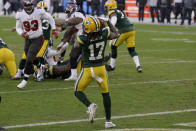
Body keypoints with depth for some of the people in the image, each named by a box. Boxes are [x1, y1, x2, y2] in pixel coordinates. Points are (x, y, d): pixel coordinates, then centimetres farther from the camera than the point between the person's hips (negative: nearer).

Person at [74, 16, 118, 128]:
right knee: (105, 93, 18)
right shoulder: (104, 34, -12)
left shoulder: (83, 38, -20)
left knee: (78, 92, 14)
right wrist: (108, 22, 13)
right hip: (101, 67, 3)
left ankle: (90, 105, -16)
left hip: (88, 69, -3)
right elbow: (115, 34, 10)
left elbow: (76, 45, 2)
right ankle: (108, 121, 18)